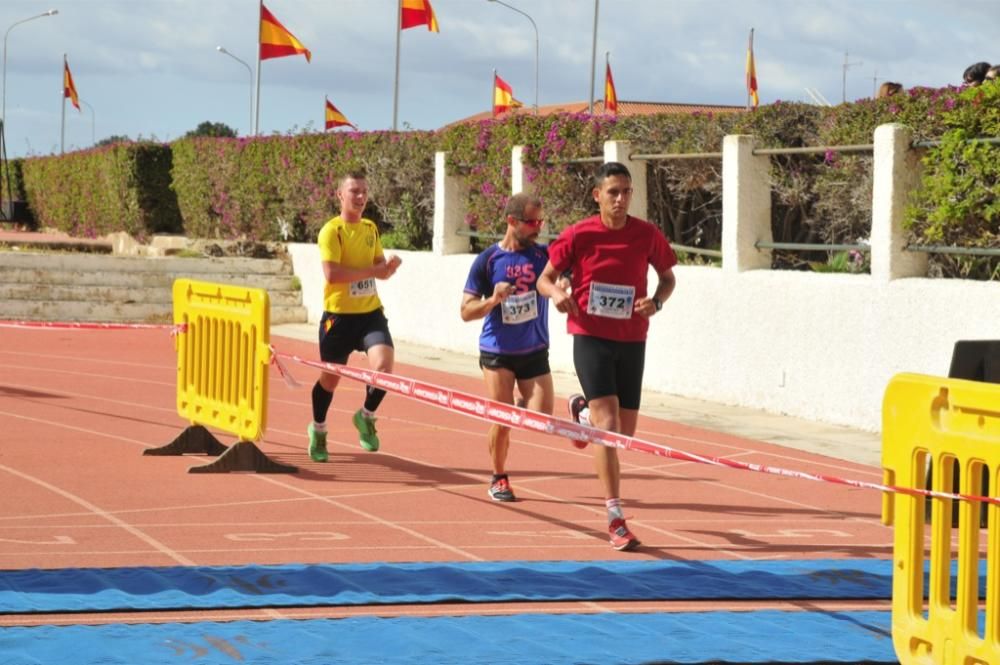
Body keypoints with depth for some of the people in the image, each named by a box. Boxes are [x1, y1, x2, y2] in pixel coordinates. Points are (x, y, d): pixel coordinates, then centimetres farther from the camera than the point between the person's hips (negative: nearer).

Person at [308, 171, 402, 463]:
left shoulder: (370, 228, 9)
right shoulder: (331, 231, -11)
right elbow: (332, 273, -22)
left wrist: (388, 266, -10)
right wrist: (372, 270, -20)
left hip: (370, 312, 4)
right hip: (339, 315, -4)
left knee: (383, 365, -18)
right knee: (330, 378, 10)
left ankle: (366, 416, 10)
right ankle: (318, 430, 36)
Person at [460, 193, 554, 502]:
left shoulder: (544, 255, -2)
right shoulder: (488, 260, -6)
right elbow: (467, 311, -4)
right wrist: (493, 300, -22)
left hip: (535, 352, 1)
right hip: (497, 352, -1)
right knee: (501, 420, -3)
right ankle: (499, 479, 19)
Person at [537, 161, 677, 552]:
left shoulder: (647, 235, -3)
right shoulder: (578, 236, -8)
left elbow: (667, 277, 12)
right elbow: (545, 278, 2)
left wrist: (656, 302, -10)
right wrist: (555, 292, -21)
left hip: (631, 342, 3)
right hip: (591, 338, -3)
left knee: (624, 433, 9)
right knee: (607, 425, -16)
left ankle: (582, 408, 45)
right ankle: (615, 519, -13)